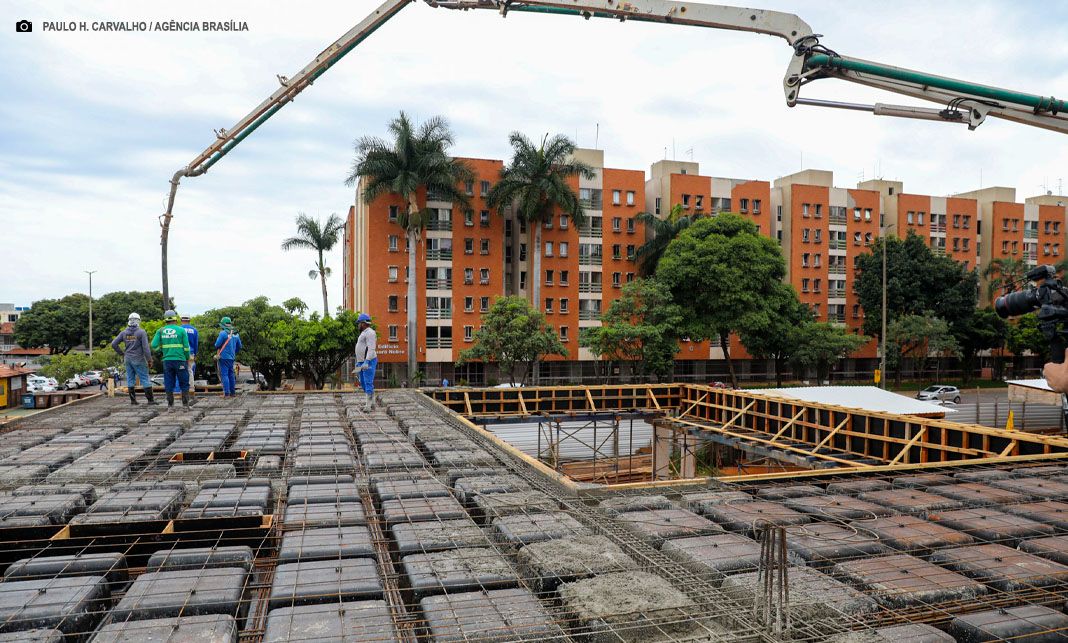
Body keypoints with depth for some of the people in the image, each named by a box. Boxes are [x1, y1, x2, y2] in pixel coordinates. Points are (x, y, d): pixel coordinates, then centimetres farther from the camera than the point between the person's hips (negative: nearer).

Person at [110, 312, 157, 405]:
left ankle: (133, 400, 12)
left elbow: (113, 344, 4)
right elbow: (145, 347, -14)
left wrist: (121, 353, 13)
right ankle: (150, 399, -2)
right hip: (138, 359, -5)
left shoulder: (124, 332, 4)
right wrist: (149, 360, -8)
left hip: (128, 359, 5)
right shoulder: (141, 332, -11)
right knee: (145, 379, -1)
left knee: (130, 379, 10)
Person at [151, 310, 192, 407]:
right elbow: (186, 347, -3)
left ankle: (170, 403, 10)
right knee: (184, 383, 5)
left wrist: (160, 348, 17)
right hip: (180, 360, -3)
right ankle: (185, 403, 3)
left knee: (169, 384, 9)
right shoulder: (181, 330, -3)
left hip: (167, 360, 3)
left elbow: (154, 346, -4)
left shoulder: (161, 331, 4)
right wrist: (187, 359, 9)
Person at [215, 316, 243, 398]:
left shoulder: (223, 333, -13)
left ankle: (226, 393, -7)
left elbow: (217, 345, -13)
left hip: (224, 357, -6)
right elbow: (239, 346, 14)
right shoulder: (235, 334, 7)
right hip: (232, 357, 7)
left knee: (224, 375, -4)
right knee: (231, 375, 14)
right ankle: (233, 392, 18)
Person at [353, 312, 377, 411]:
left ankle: (368, 405, -14)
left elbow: (371, 349, -23)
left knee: (368, 383, -12)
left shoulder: (369, 333, -13)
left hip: (369, 362, -11)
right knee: (363, 383, 13)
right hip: (362, 362, 11)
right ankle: (371, 402, 20)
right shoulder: (364, 333, 20)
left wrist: (366, 362, -30)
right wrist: (358, 362, 27)